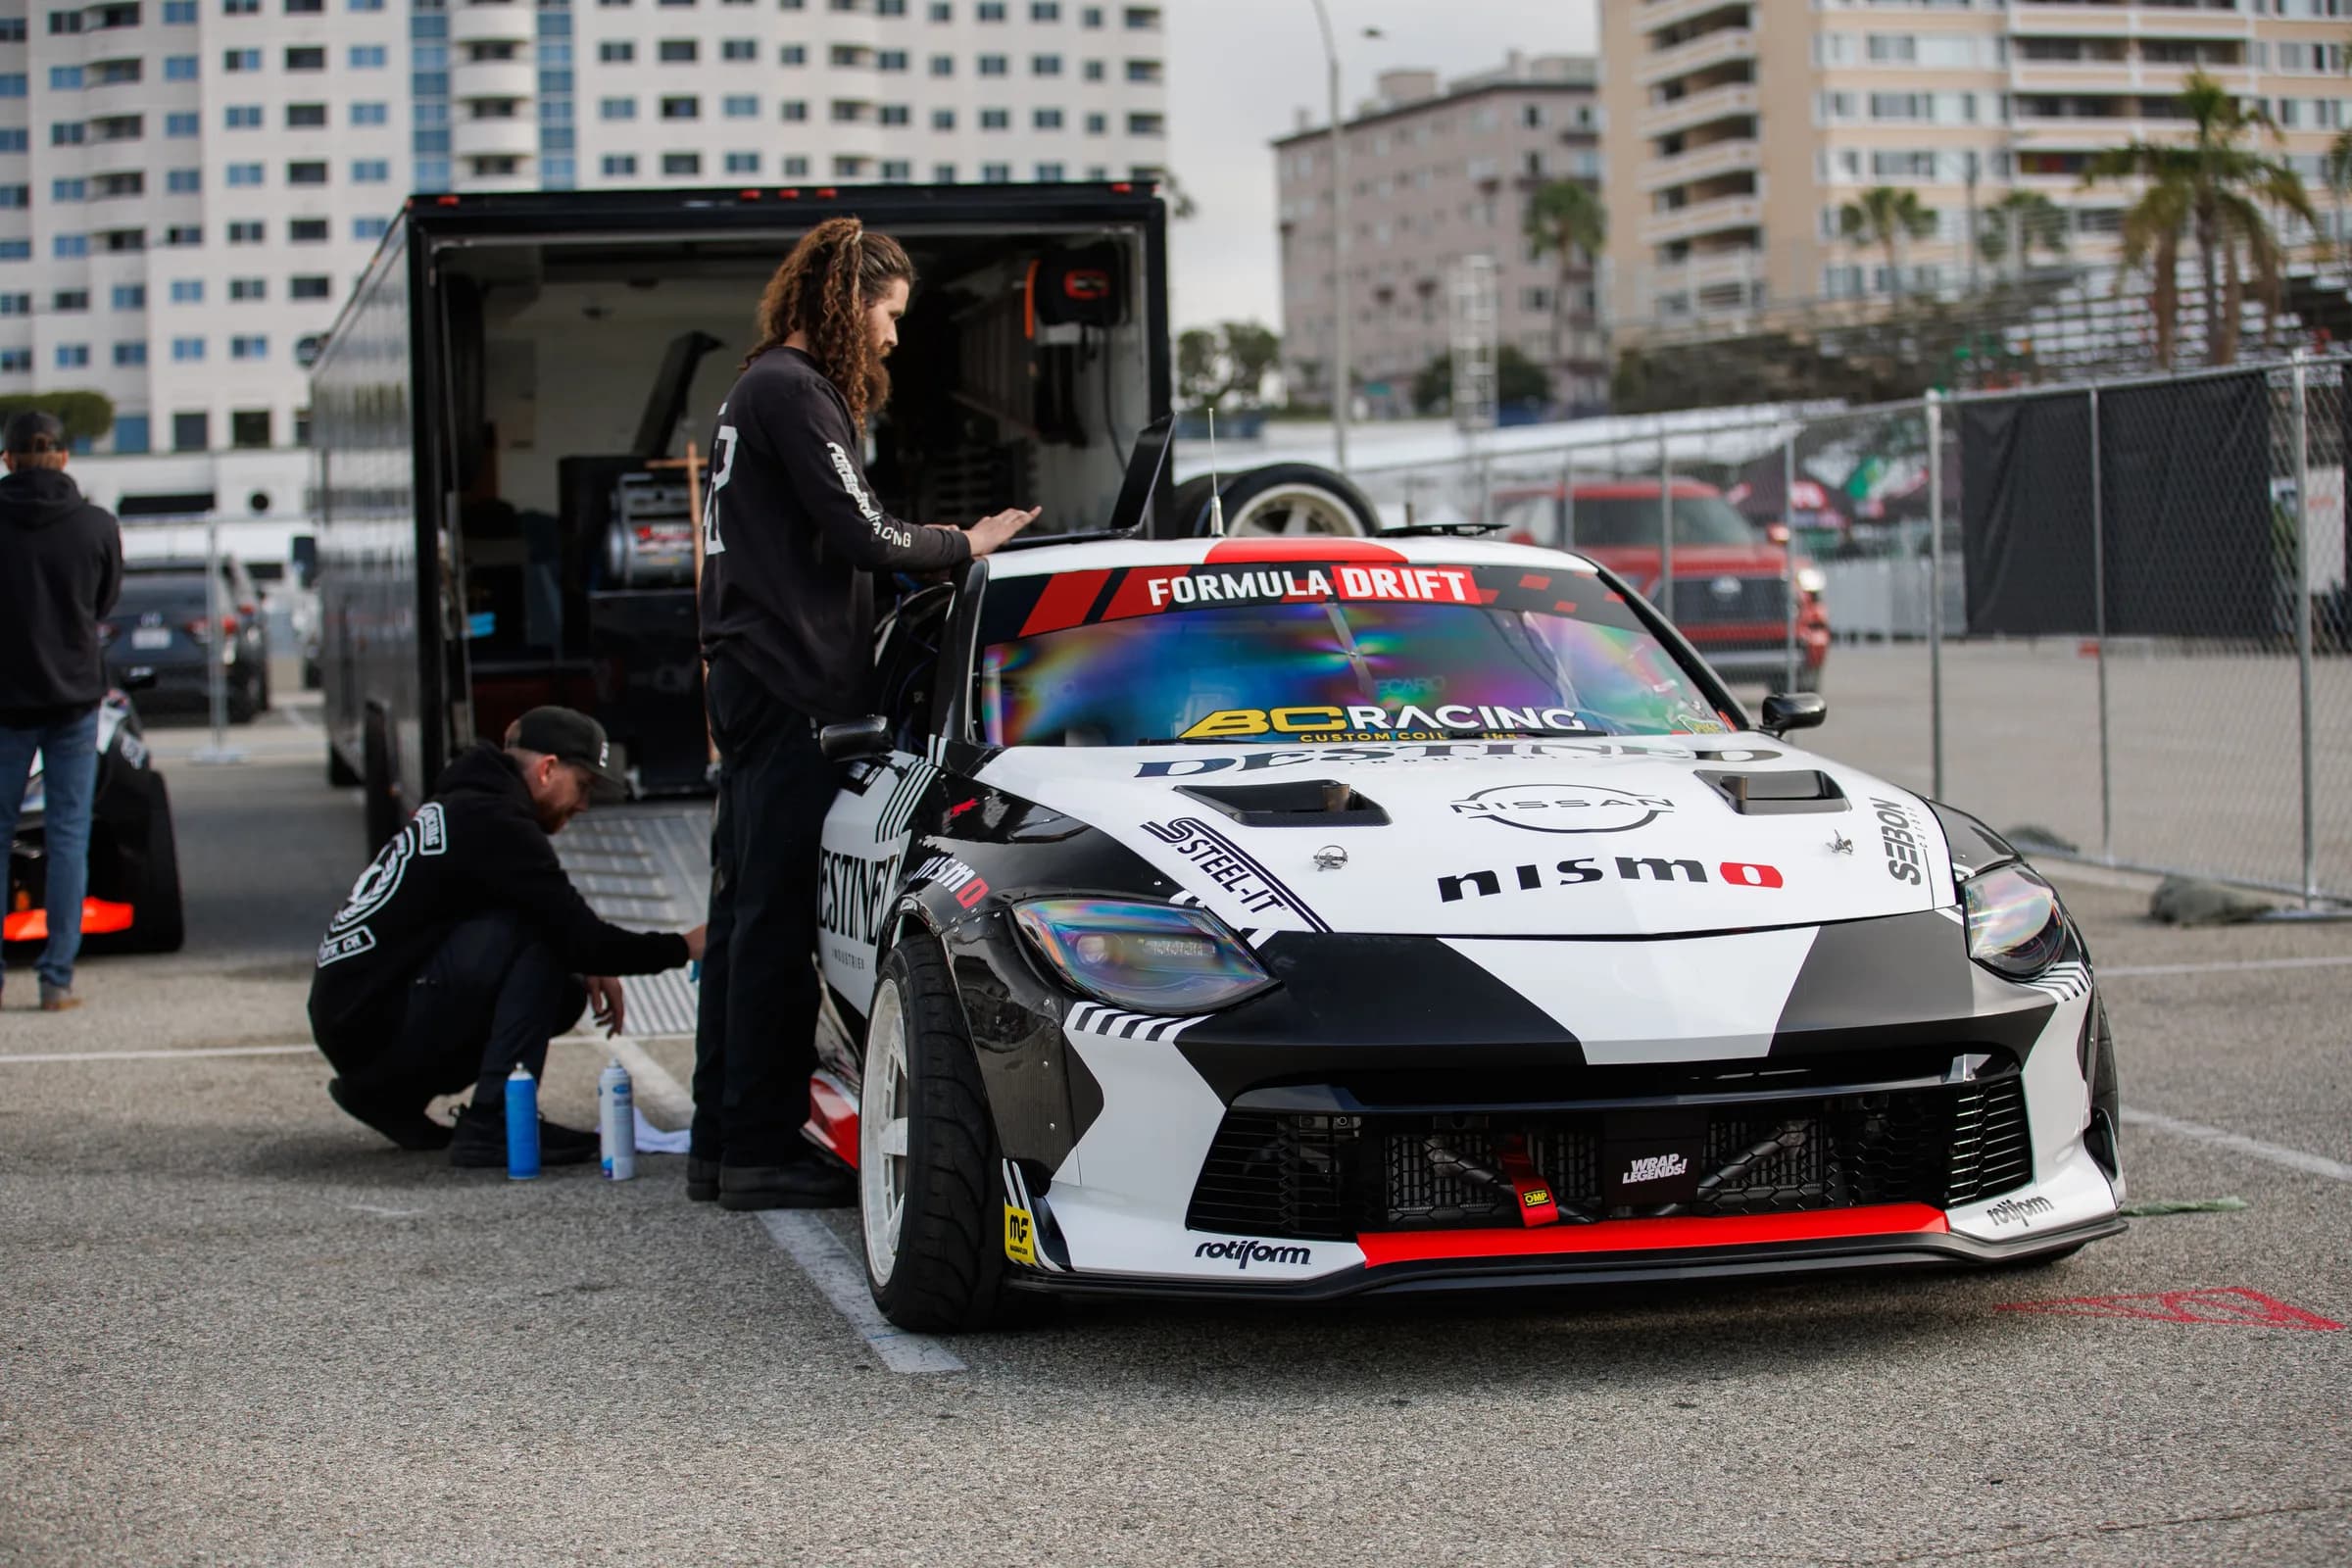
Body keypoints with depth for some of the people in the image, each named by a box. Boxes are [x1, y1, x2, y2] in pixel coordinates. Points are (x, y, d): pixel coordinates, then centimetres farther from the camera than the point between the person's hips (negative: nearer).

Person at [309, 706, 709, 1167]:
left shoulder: (466, 805, 16)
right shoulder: (493, 824, -15)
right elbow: (579, 937, -19)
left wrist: (588, 968, 7)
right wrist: (682, 947, -8)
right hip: (370, 1023, -10)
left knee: (565, 990, 11)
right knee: (533, 937, -19)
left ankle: (391, 1094, 15)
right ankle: (493, 1124, -18)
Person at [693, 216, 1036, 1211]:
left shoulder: (760, 388, 21)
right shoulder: (795, 392, -11)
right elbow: (860, 537, -15)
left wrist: (916, 544, 14)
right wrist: (961, 545, -1)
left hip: (749, 680, 11)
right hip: (794, 684, -11)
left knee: (745, 913, 12)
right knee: (777, 919, -8)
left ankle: (722, 1144, 17)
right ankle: (761, 1151, -6)